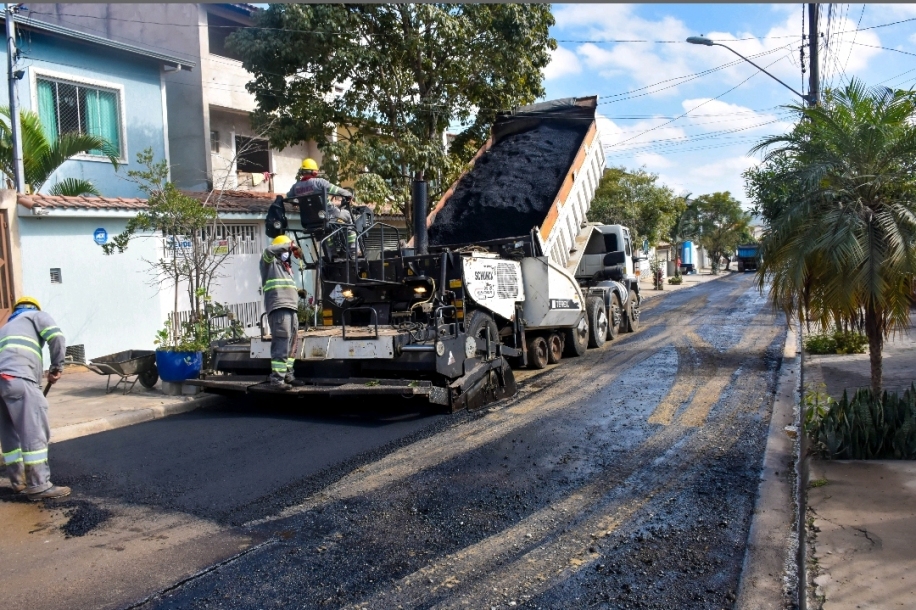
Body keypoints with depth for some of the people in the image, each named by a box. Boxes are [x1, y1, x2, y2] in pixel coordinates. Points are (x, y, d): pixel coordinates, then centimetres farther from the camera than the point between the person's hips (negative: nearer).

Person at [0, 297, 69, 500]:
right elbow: (56, 336, -2)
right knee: (34, 432, -10)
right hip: (17, 377, -8)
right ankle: (39, 485, -12)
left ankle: (19, 481, 20)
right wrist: (56, 367, 7)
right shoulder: (36, 315, 18)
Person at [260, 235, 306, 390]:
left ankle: (288, 375, 23)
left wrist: (298, 292, 15)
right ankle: (277, 379, -16)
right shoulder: (270, 262, 5)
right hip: (278, 308, -9)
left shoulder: (287, 267, 30)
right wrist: (289, 245, -10)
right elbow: (270, 250, -18)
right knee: (281, 344, -15)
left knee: (291, 344, 14)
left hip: (291, 309, 9)